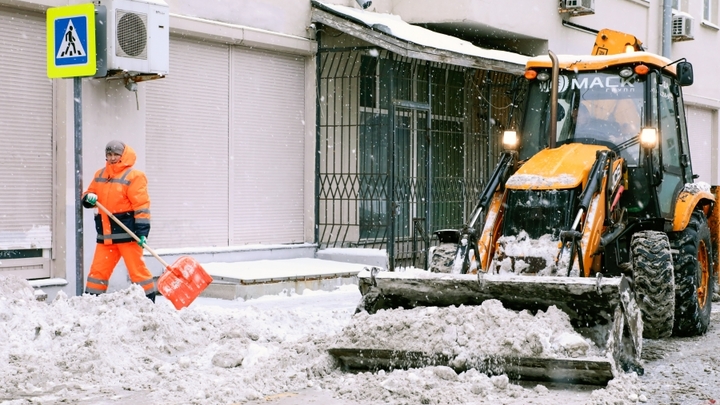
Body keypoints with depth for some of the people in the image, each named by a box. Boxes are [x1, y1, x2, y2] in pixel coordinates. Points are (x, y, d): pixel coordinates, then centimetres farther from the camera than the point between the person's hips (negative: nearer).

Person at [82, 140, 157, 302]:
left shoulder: (133, 176, -7)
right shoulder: (100, 175, 14)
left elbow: (141, 205, -12)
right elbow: (89, 194, 22)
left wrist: (142, 231, -19)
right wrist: (89, 198, -4)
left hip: (127, 231, -6)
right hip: (105, 233, 6)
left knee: (137, 268, -3)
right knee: (98, 269, 8)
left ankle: (149, 299, 5)